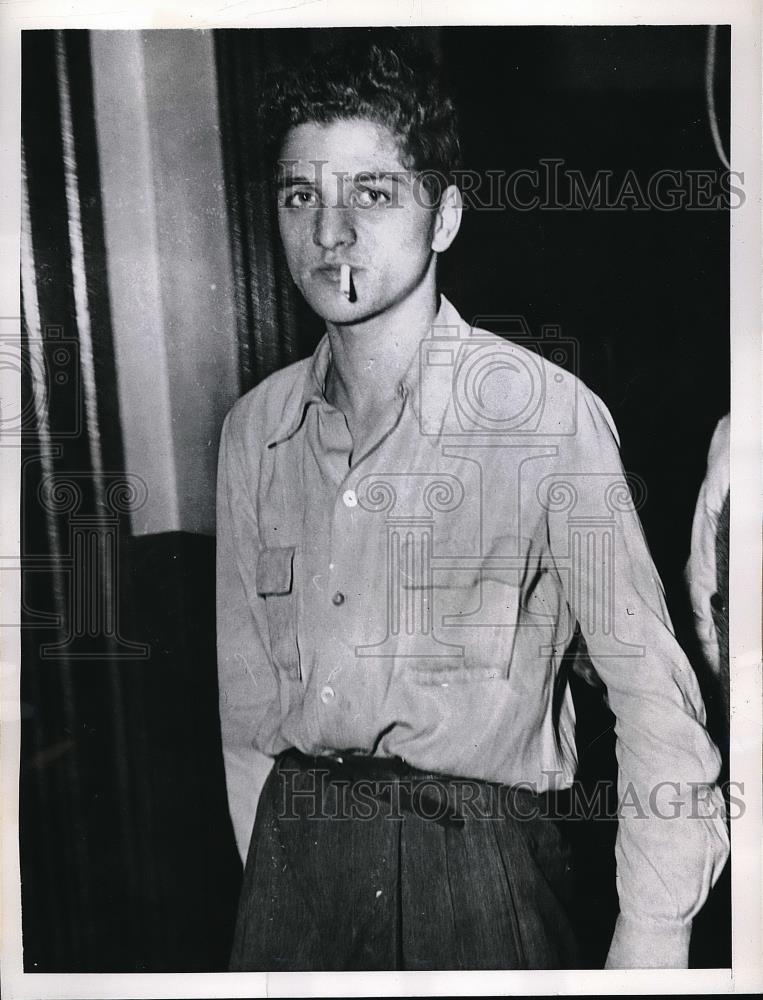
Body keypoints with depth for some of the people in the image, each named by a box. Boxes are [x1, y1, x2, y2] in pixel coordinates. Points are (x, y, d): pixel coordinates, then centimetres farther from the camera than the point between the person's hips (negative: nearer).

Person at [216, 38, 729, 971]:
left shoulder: (546, 411, -14)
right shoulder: (254, 428, 1)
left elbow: (651, 691, -11)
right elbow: (246, 686, 7)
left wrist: (652, 943, -13)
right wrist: (268, 870, 9)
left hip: (473, 851, -3)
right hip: (295, 852, 4)